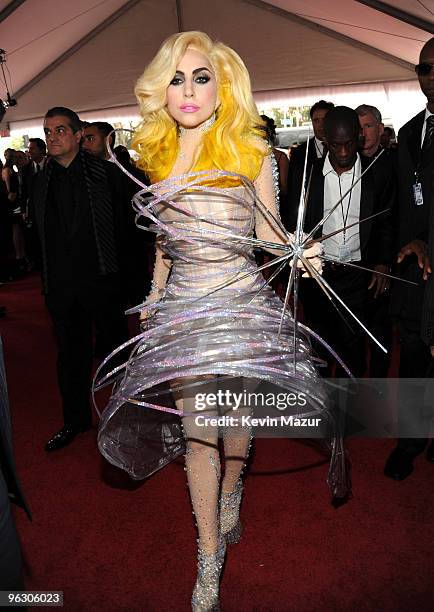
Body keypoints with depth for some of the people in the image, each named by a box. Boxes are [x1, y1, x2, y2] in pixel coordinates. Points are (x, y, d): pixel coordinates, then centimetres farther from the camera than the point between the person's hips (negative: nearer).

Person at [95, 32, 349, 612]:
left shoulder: (250, 150, -1)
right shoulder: (158, 156, 8)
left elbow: (269, 231, 3)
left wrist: (301, 253, -18)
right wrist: (155, 295, 21)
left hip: (242, 301, -2)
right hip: (182, 308, 2)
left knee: (235, 418, 12)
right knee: (196, 431, 4)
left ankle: (230, 505, 45)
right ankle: (210, 563, 21)